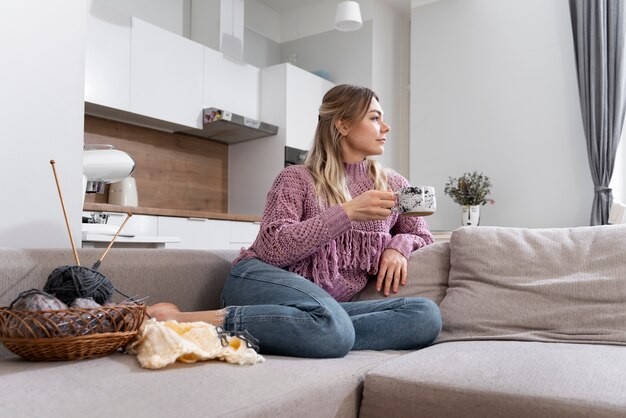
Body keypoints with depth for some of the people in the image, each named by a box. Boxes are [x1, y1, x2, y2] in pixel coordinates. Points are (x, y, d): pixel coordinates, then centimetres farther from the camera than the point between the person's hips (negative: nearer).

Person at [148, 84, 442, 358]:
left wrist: (398, 245, 4)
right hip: (263, 284, -4)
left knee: (427, 315, -24)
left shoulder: (392, 185, 16)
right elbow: (272, 249, -10)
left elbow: (421, 234, 28)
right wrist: (348, 212, -17)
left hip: (327, 306, 5)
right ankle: (186, 321, -25)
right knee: (333, 331, -40)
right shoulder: (297, 178, 3)